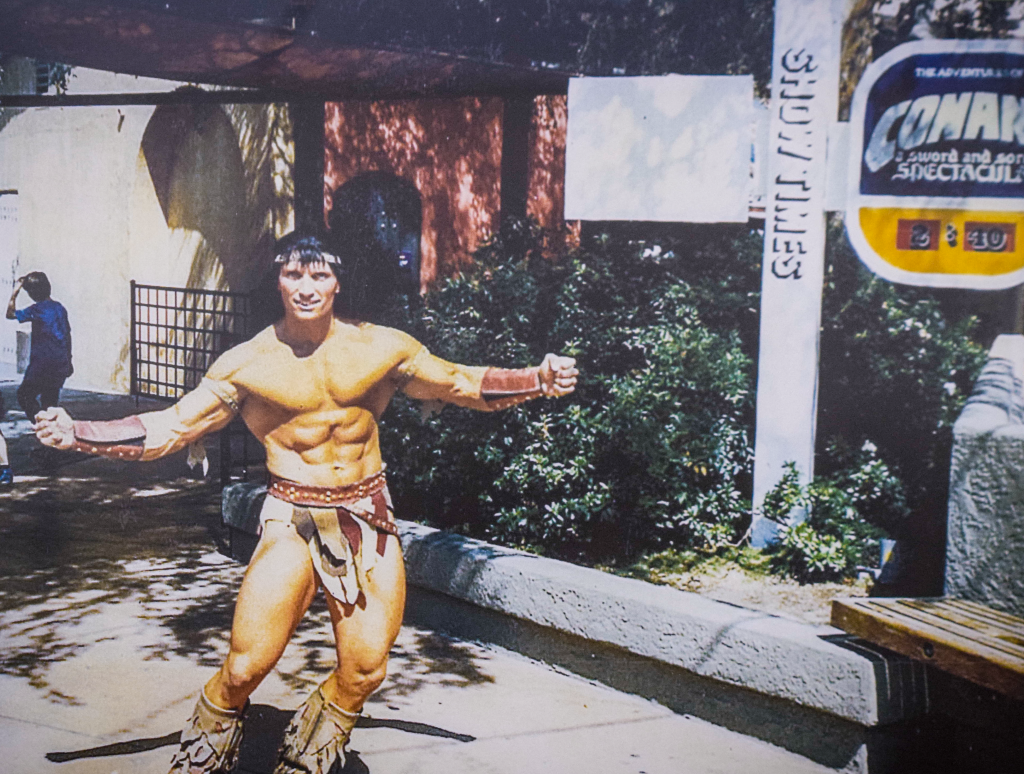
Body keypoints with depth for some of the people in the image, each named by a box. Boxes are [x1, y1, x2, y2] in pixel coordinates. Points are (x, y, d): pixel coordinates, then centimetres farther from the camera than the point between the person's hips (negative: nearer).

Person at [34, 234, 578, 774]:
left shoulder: (381, 347, 2)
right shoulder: (248, 363, -1)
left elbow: (462, 383, 11)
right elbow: (170, 426, 1)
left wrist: (539, 381, 2)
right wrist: (75, 434, -9)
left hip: (369, 515, 2)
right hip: (293, 518, -2)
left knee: (364, 671, -1)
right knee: (244, 669, -11)